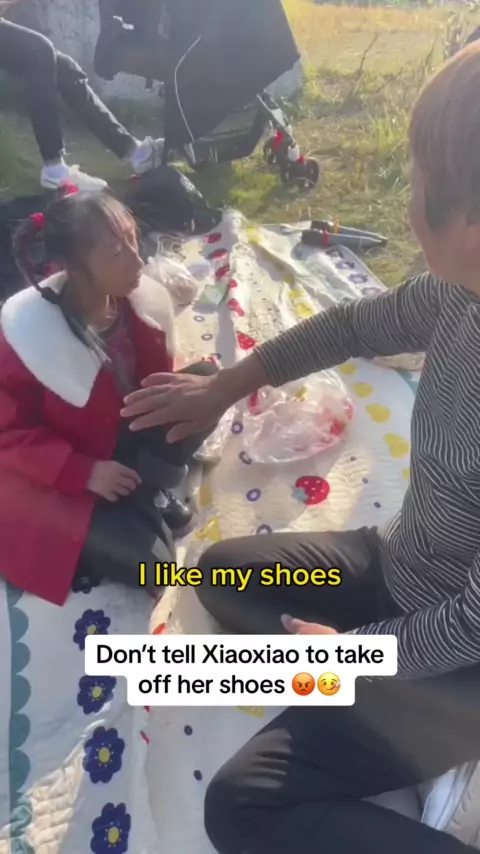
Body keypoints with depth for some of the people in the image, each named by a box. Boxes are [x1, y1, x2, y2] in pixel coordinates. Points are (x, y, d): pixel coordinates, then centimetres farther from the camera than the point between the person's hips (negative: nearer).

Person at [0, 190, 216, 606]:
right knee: (150, 559, -22)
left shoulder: (141, 300, -12)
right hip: (52, 475, -5)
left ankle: (147, 492, -5)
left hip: (122, 441, 6)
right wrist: (84, 472, -25)